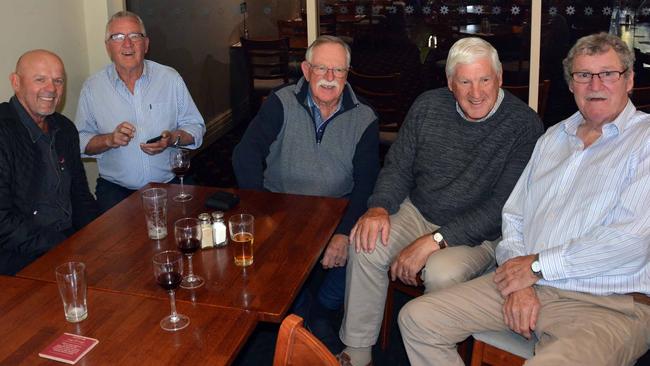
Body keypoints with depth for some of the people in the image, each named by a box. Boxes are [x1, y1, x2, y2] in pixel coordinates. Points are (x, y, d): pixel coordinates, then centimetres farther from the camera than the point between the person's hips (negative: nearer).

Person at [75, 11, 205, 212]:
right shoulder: (92, 87, 3)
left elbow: (196, 128, 8)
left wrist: (173, 138, -12)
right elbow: (81, 142, 6)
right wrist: (109, 140, -13)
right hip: (116, 187, 0)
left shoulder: (171, 78, 3)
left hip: (170, 182, 1)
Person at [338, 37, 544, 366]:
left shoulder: (524, 125, -15)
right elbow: (398, 166, 7)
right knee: (365, 243, -21)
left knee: (442, 273, -34)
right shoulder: (428, 106, 1)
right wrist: (379, 207, -15)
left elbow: (504, 207, -20)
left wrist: (435, 240, -26)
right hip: (418, 213, 5)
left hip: (479, 235, -4)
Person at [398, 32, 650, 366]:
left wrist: (537, 265, -10)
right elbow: (514, 215, 15)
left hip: (608, 304, -6)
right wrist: (517, 280, -4)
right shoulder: (554, 137, 19)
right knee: (416, 319, -3)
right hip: (527, 284, 6)